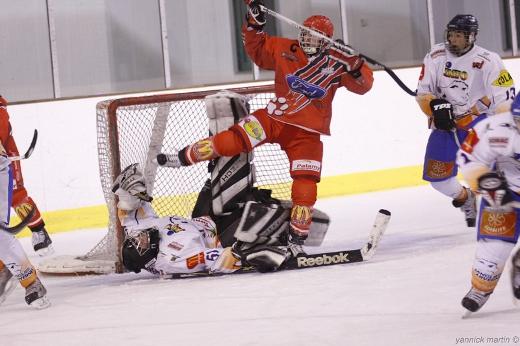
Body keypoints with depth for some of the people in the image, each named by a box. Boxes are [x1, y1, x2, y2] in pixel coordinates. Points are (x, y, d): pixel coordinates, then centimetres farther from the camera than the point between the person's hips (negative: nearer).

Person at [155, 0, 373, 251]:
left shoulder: (335, 62, -6)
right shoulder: (285, 50, -1)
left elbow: (363, 85, -9)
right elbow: (257, 49, 12)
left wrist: (356, 66, -29)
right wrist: (254, 23, -4)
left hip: (306, 133, -1)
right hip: (275, 117, 1)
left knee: (305, 186, -8)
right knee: (234, 140, -19)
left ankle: (297, 239, 5)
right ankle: (185, 156, -4)